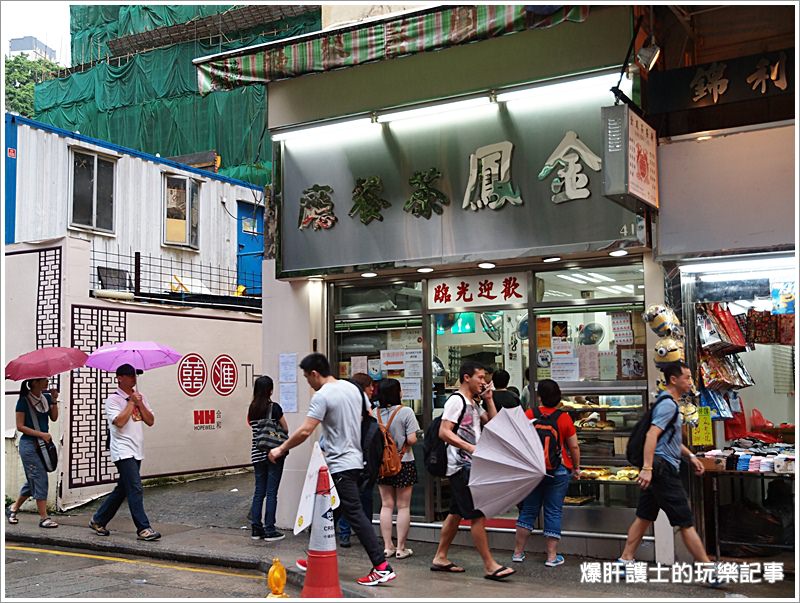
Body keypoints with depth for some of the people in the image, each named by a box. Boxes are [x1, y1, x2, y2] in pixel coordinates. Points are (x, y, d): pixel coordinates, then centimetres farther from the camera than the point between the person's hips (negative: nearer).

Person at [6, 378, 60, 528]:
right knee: (40, 479, -9)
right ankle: (43, 517, -5)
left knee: (33, 480, 15)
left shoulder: (46, 398, 8)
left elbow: (54, 417, 3)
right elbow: (20, 426, -11)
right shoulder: (24, 401, -10)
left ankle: (13, 508, 33)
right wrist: (41, 434, -17)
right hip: (29, 444, -7)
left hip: (43, 444, 7)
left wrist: (54, 401, -8)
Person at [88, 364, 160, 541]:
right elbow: (119, 422, -20)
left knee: (122, 489, 15)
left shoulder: (139, 397, 14)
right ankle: (143, 529, -11)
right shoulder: (113, 399, -6)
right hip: (123, 451, -8)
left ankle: (98, 521, 28)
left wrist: (140, 404, -6)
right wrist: (131, 402, -12)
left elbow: (150, 421, 7)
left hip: (137, 451, 8)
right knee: (135, 490, -13)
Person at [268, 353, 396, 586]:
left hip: (340, 465, -9)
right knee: (330, 513, 17)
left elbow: (305, 431, -21)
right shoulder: (352, 388, 9)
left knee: (355, 514, -8)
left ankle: (382, 567, -9)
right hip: (354, 460, 9)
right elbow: (359, 420, 19)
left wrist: (281, 449, -10)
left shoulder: (322, 395, -16)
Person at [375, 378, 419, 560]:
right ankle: (401, 548, 6)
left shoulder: (374, 413, -2)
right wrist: (403, 440, 5)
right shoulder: (406, 412, -13)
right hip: (404, 463, -4)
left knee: (386, 505, 10)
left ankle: (387, 546, 12)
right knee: (403, 506, 4)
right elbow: (412, 439, -15)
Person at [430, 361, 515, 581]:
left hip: (468, 466, 10)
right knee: (478, 515, -10)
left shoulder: (473, 404, 19)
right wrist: (470, 448, -27)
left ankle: (440, 558, 20)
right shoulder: (456, 400, -11)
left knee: (456, 513, 13)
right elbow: (444, 432, -19)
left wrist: (488, 398, 11)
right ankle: (490, 566, -8)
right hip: (462, 466, -10)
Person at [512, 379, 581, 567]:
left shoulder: (528, 415, -5)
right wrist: (576, 467, 11)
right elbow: (574, 447, -3)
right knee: (553, 512, 6)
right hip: (558, 471, -2)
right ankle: (552, 556, 9)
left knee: (528, 510, 12)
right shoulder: (564, 418, -7)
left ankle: (518, 552, 17)